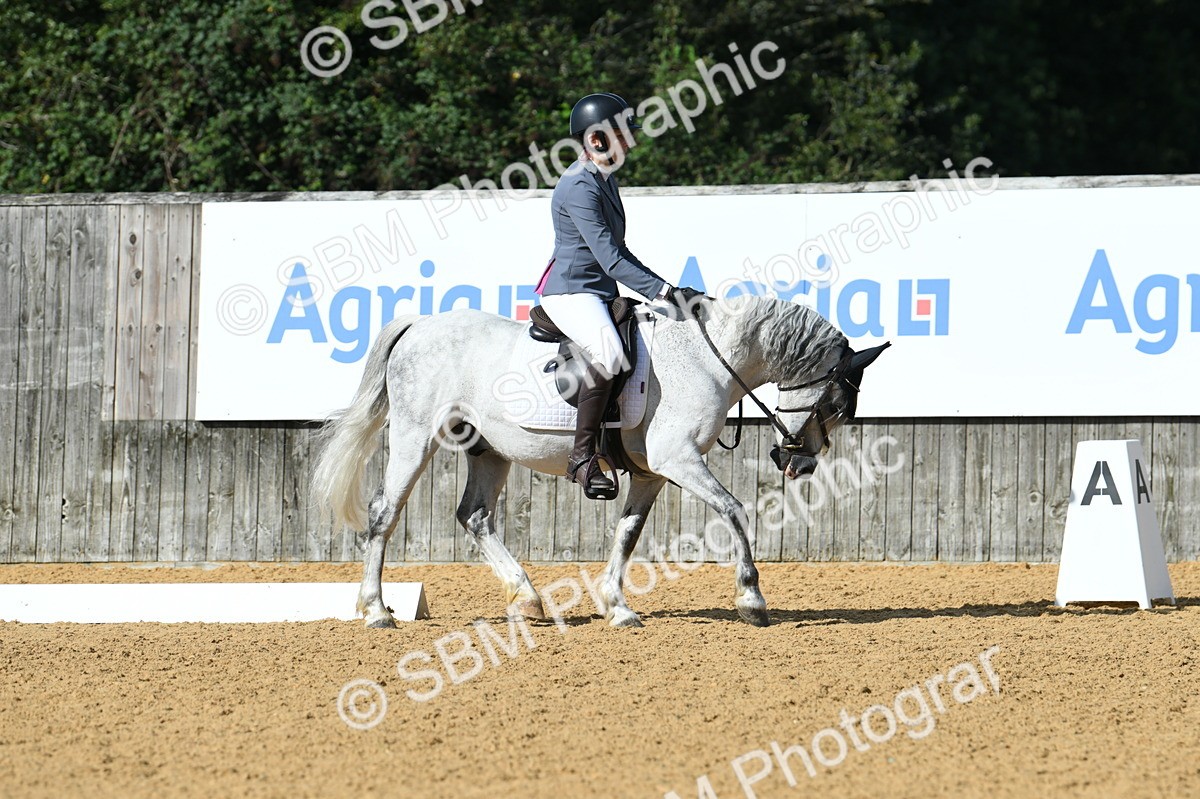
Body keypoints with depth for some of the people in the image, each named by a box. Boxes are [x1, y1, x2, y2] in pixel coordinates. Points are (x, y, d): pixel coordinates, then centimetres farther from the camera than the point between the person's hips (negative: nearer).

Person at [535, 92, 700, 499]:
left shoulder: (605, 179, 16)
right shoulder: (580, 188, -17)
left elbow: (618, 254, 24)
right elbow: (610, 259, -23)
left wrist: (666, 289, 17)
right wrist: (662, 291, -24)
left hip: (601, 293, 11)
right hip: (570, 291, -11)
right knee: (609, 353, -35)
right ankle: (582, 456, -33)